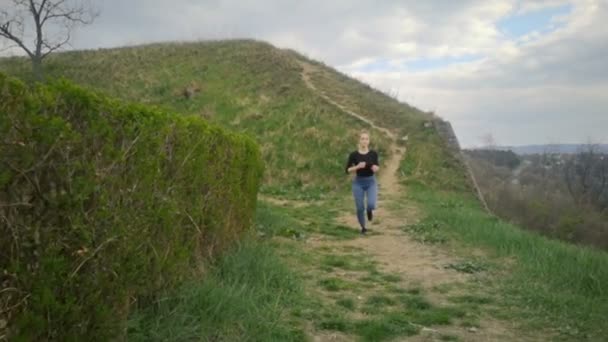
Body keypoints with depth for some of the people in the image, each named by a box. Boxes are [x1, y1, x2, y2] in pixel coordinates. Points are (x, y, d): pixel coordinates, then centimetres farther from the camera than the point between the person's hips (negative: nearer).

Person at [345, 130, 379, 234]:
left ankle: (369, 210, 19)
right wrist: (357, 166, -21)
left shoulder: (373, 153, -5)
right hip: (358, 182, 0)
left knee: (371, 204, -20)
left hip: (371, 182, 0)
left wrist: (376, 168, -14)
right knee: (360, 208, 1)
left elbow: (377, 167, 9)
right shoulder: (354, 155, -8)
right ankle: (363, 227, 27)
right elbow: (348, 170, -5)